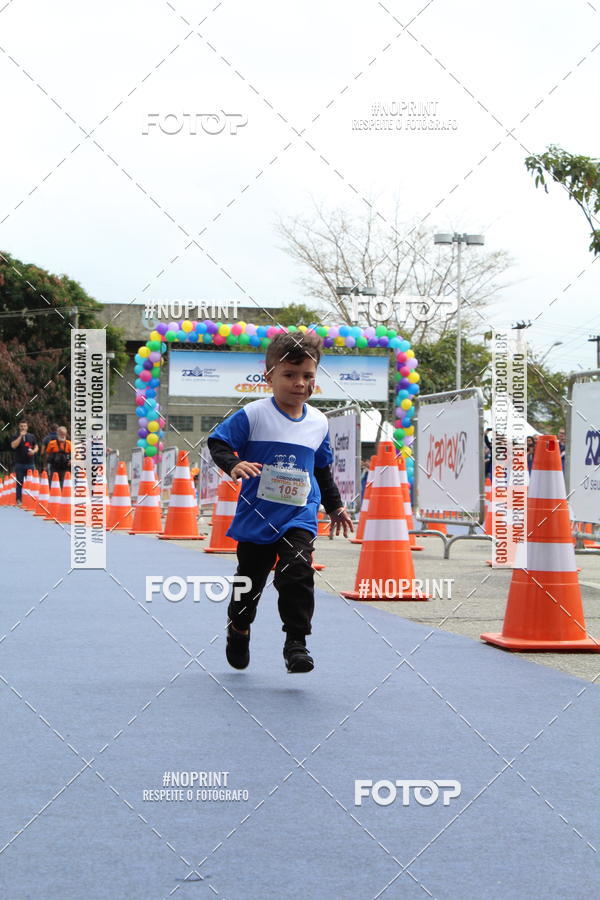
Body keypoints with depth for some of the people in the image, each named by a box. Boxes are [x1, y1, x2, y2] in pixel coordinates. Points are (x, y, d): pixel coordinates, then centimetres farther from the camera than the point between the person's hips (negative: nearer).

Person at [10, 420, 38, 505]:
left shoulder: (31, 436, 12)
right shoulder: (16, 437, 4)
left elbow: (36, 446, 16)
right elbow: (13, 446, -12)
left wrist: (33, 451, -6)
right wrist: (20, 436, -15)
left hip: (29, 463, 2)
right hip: (19, 463, -2)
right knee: (19, 483, -2)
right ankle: (18, 500, 0)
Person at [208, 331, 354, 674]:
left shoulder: (318, 422, 4)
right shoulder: (253, 415, -10)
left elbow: (323, 470, 18)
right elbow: (218, 443, -8)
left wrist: (335, 506, 22)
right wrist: (234, 465, -27)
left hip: (300, 517, 2)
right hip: (256, 517, -1)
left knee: (297, 574, -17)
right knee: (249, 579, 13)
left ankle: (297, 642, -8)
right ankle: (238, 631, 39)